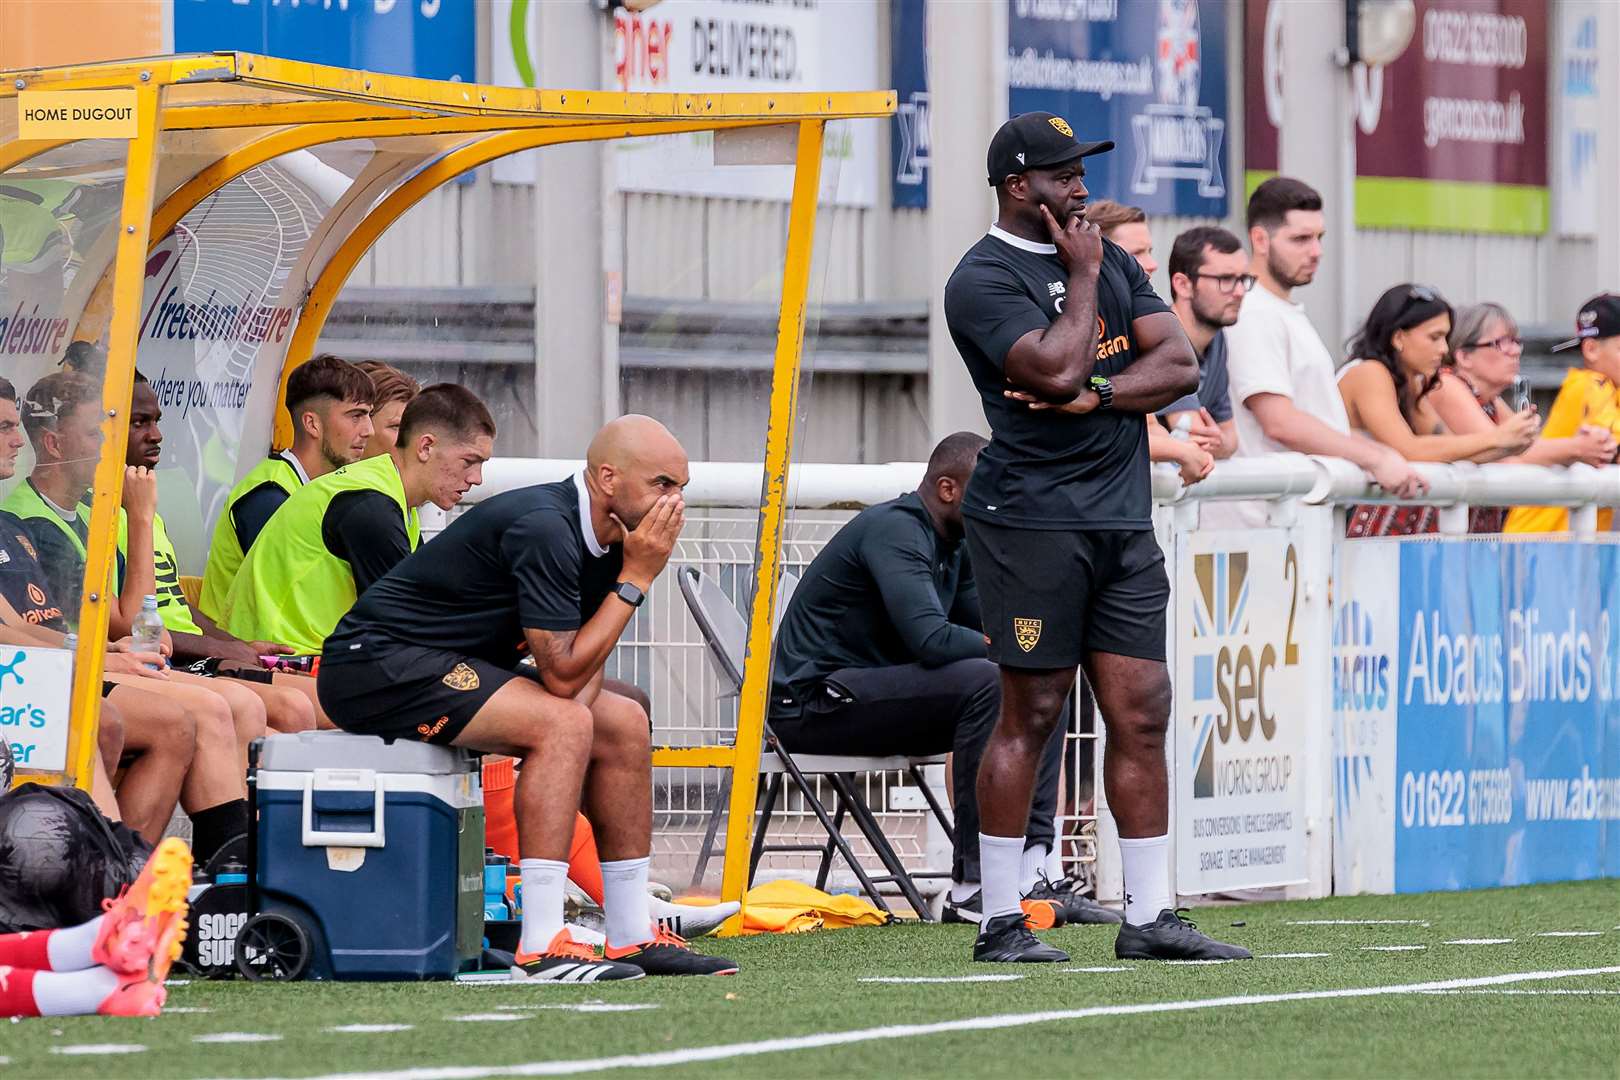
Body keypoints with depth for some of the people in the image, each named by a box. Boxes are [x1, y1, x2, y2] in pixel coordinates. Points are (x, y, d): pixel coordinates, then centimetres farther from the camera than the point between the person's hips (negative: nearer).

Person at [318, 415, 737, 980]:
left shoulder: (607, 536, 5)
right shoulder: (544, 530, -25)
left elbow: (584, 666, 10)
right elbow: (562, 674, -25)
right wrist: (635, 579, -20)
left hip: (452, 665, 10)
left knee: (625, 722, 7)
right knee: (560, 725, -27)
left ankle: (632, 936, 10)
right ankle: (541, 949, -30)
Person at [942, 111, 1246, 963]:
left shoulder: (1112, 260, 17)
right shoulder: (984, 278, -6)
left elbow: (1180, 366, 8)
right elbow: (1057, 368, -21)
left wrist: (1094, 396, -9)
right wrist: (1081, 277, -7)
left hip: (1123, 518, 7)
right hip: (1032, 518, -7)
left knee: (1142, 714, 3)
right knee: (1031, 715, -5)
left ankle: (1149, 916, 6)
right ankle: (1000, 921, 0)